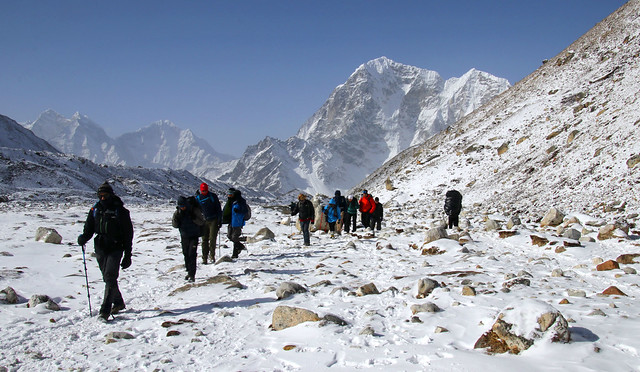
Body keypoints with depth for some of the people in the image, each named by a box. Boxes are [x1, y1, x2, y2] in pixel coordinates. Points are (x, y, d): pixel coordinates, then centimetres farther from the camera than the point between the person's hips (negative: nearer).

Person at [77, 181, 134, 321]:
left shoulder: (120, 211, -5)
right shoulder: (95, 210, 7)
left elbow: (128, 233, -2)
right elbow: (89, 229, 12)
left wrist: (128, 256, -4)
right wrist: (83, 238, -13)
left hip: (115, 249, -5)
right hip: (100, 249, 5)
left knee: (110, 277, -15)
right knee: (108, 278, 14)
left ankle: (105, 310, -16)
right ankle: (118, 303, 33)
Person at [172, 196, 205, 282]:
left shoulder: (194, 210, -8)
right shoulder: (178, 212, 2)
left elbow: (202, 222, -9)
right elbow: (174, 225, 1)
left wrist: (194, 218, -23)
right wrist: (176, 217, -16)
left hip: (194, 236, -4)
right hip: (184, 236, 4)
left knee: (192, 254, -12)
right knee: (186, 255, 11)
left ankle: (192, 275, -11)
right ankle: (189, 272, 28)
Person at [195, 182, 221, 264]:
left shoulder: (213, 196, 2)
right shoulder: (197, 198, 4)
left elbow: (218, 208, 6)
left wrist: (220, 220, 1)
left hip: (214, 220, -1)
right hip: (204, 221, 1)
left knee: (212, 238, -10)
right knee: (204, 240, 0)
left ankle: (212, 255, 0)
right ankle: (204, 258, 4)